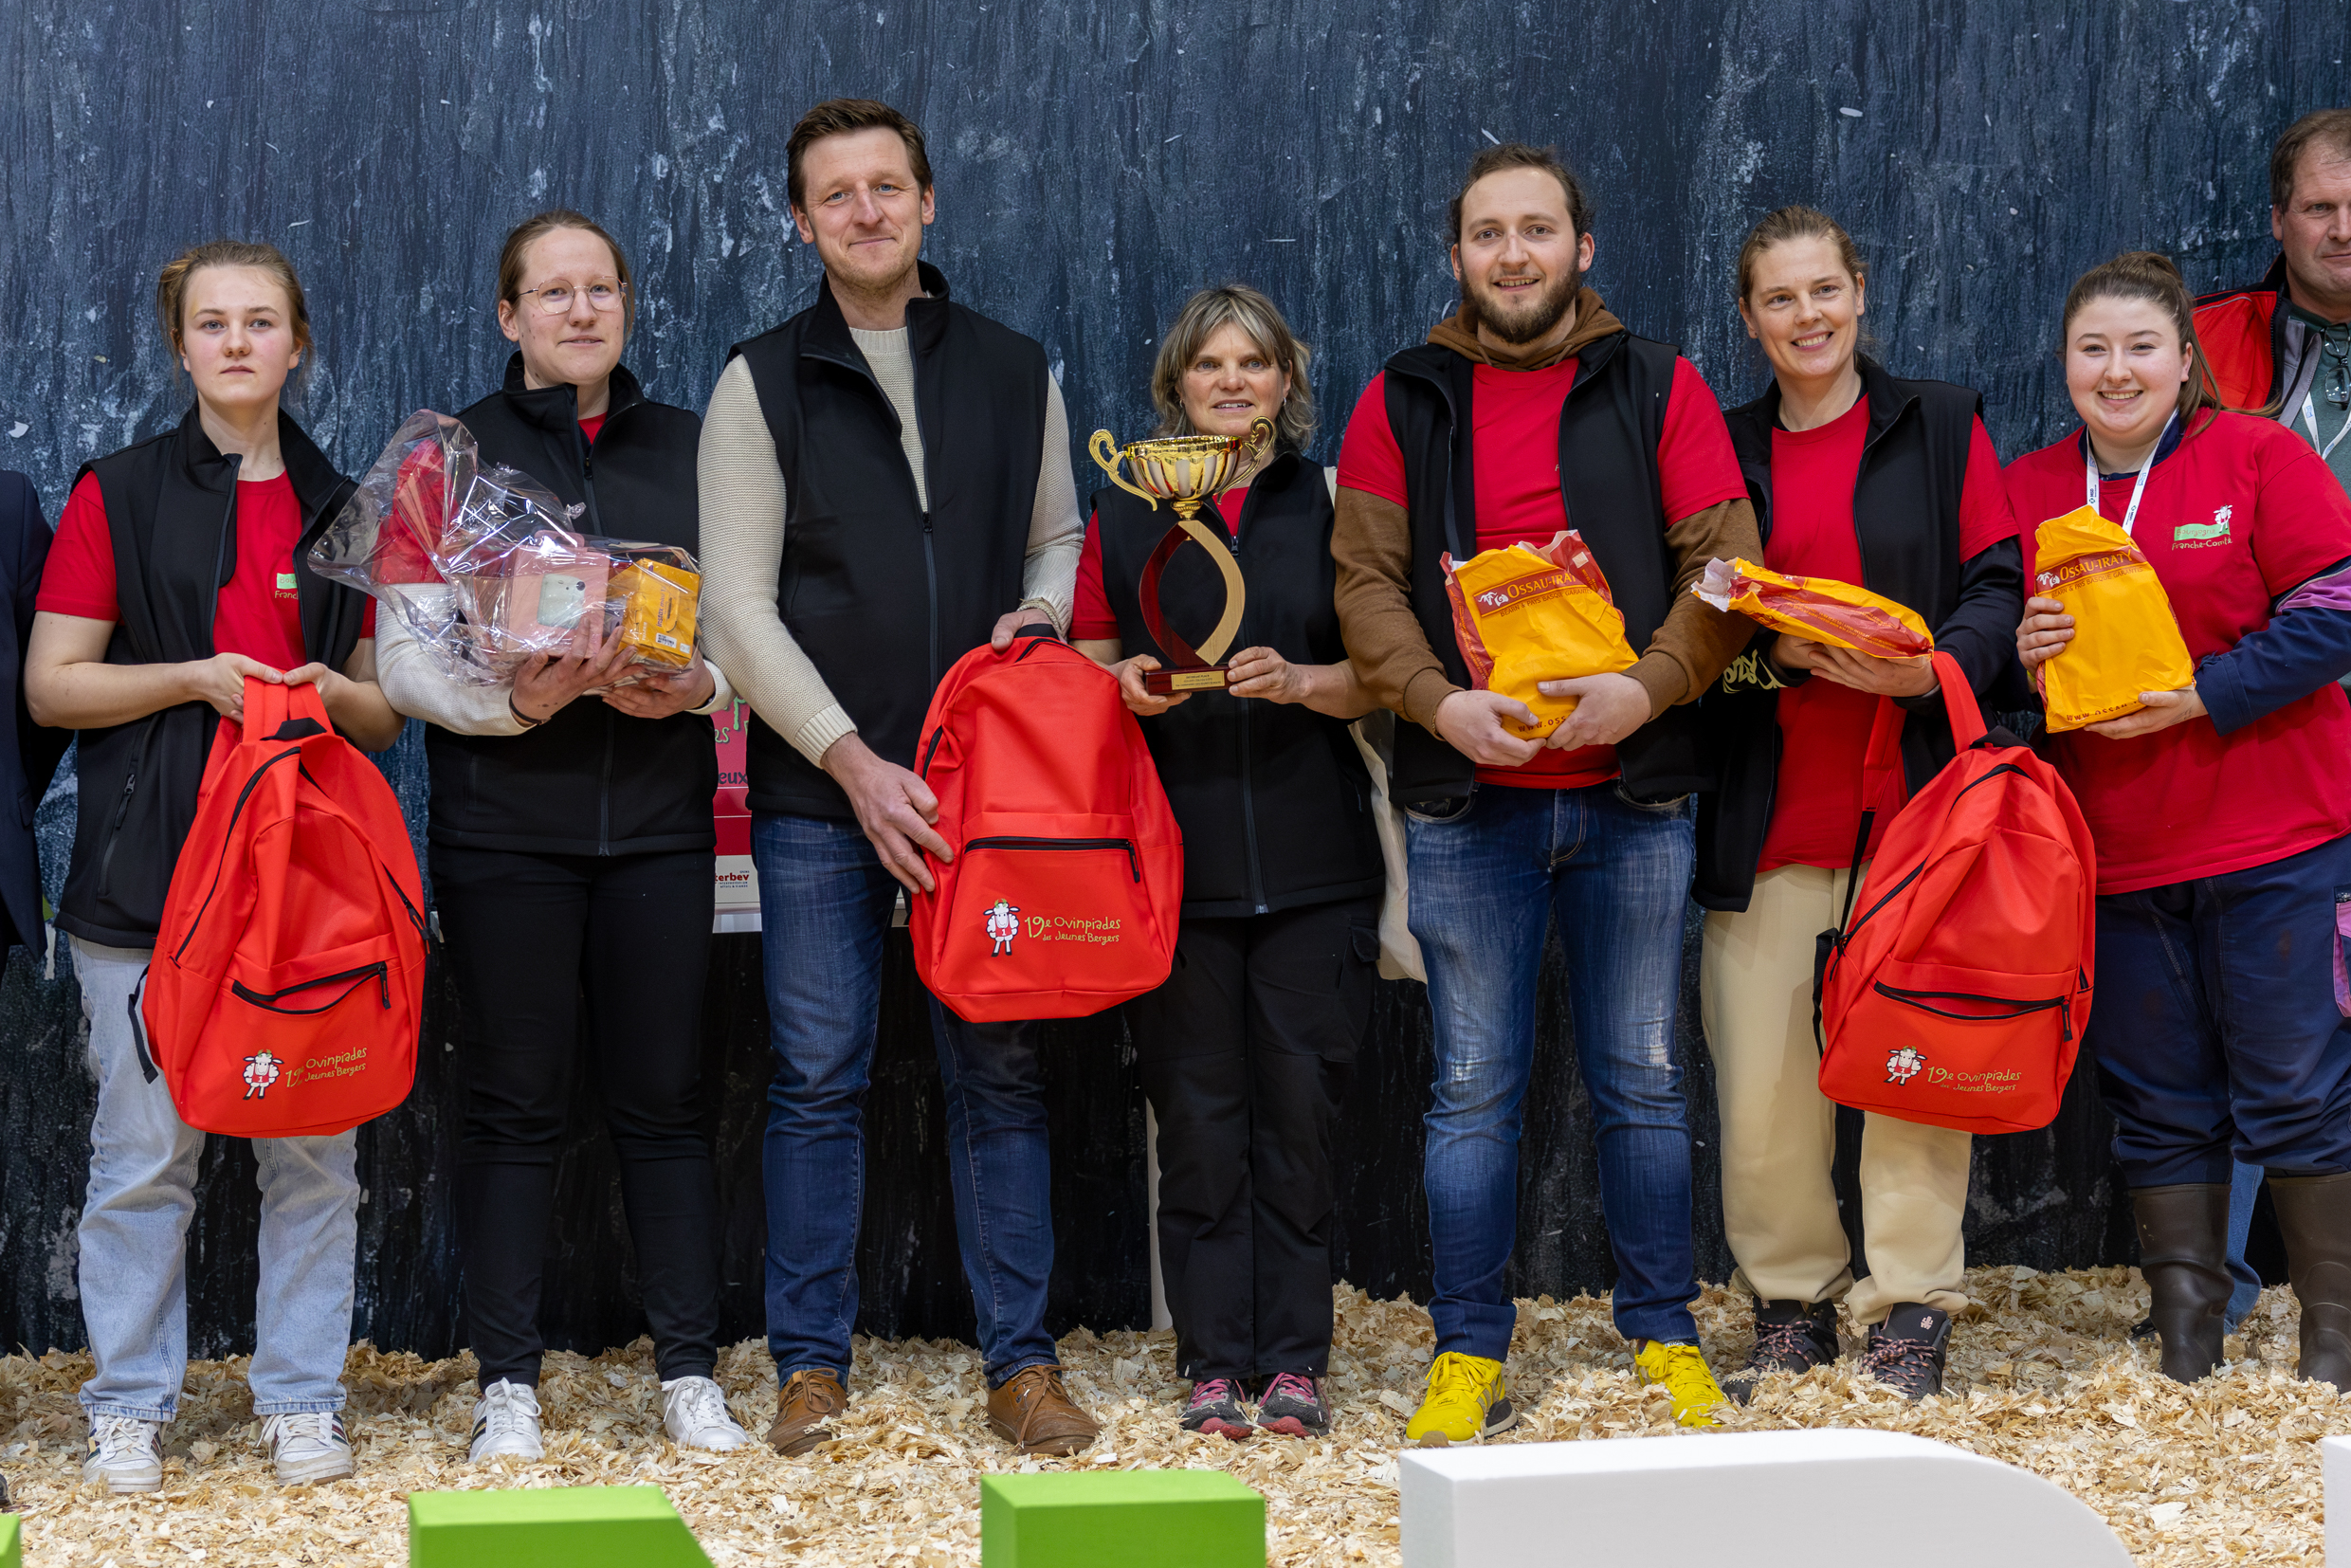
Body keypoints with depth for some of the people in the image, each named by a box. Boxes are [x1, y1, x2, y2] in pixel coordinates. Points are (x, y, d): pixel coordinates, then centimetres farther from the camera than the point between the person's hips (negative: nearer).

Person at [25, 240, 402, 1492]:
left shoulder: (345, 510, 15)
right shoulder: (118, 495, 6)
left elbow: (388, 715, 17)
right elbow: (51, 685, 2)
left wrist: (332, 691, -5)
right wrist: (195, 676, -11)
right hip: (149, 871, -2)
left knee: (314, 1155, 2)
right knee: (144, 1154, -1)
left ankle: (301, 1400, 12)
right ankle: (130, 1409, 10)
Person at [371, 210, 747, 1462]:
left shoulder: (691, 451, 11)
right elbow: (403, 660, -1)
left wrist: (691, 684, -9)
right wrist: (516, 697, -18)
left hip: (659, 816, 2)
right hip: (505, 819, -2)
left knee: (664, 1098, 4)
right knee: (514, 1104, 2)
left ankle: (691, 1377, 11)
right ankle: (507, 1387, 10)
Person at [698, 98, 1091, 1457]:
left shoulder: (1016, 372, 10)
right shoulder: (762, 385, 3)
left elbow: (1061, 536, 21)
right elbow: (739, 605, -2)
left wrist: (1044, 609, -3)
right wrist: (849, 758, -11)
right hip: (818, 792, -1)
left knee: (1002, 1073, 3)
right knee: (821, 1082, 2)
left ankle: (1021, 1358, 12)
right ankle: (814, 1364, 12)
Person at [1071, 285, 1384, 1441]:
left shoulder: (1330, 506, 10)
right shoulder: (1125, 513, 12)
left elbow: (1378, 678, 6)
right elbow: (1086, 662, 13)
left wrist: (1301, 682, -12)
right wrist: (1125, 685, -8)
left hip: (1311, 859, 0)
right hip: (1176, 857, 0)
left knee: (1300, 1109, 0)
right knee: (1199, 1117, 1)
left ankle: (1295, 1359, 9)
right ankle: (1214, 1362, 8)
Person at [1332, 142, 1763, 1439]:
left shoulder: (1659, 390, 5)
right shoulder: (1403, 403, 7)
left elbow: (1723, 564, -1)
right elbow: (1366, 580, 2)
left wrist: (1652, 682, -16)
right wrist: (1436, 701, -14)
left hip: (1634, 794, 0)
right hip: (1464, 800, 0)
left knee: (1640, 1079, 8)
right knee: (1474, 1086, 5)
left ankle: (1664, 1336, 19)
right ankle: (1469, 1355, 13)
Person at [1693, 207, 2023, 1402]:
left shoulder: (1940, 426, 10)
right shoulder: (1722, 450, 13)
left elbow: (2000, 584, 4)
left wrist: (1934, 665, -16)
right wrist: (1775, 653, -11)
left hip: (1913, 794, -1)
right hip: (1769, 803, 2)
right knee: (1759, 1079, 0)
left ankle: (1911, 1317, 8)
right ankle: (1792, 1310, 15)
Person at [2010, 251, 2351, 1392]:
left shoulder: (2257, 459, -3)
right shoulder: (2027, 490, 9)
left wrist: (2206, 697, -17)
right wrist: (2022, 652, -9)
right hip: (2116, 854, 4)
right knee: (2158, 1101, 9)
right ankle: (2184, 1332, 20)